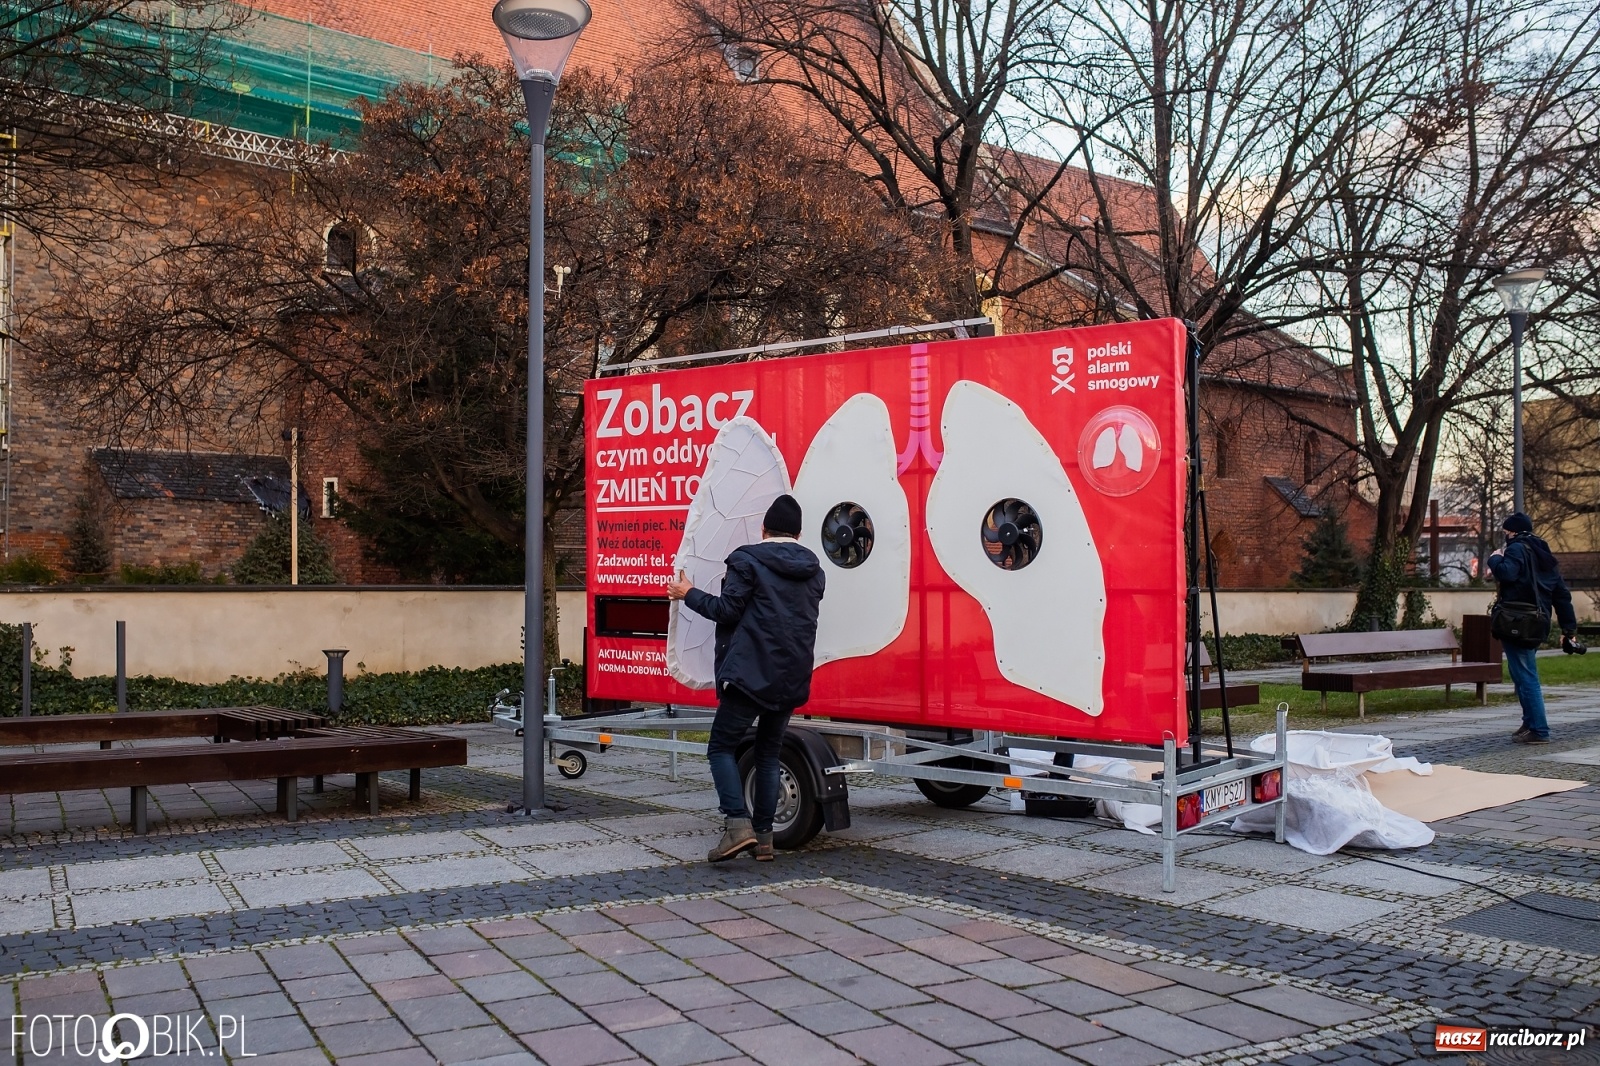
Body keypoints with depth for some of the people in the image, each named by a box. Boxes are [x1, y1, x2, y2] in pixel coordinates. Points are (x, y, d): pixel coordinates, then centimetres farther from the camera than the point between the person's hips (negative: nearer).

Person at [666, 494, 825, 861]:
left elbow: (727, 611, -10)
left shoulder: (748, 560, -6)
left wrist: (689, 595, 5)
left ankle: (738, 824, -15)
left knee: (721, 747, 1)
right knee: (769, 754, 15)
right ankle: (764, 835, 13)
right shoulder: (814, 570, 14)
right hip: (792, 679, 6)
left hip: (750, 674, -6)